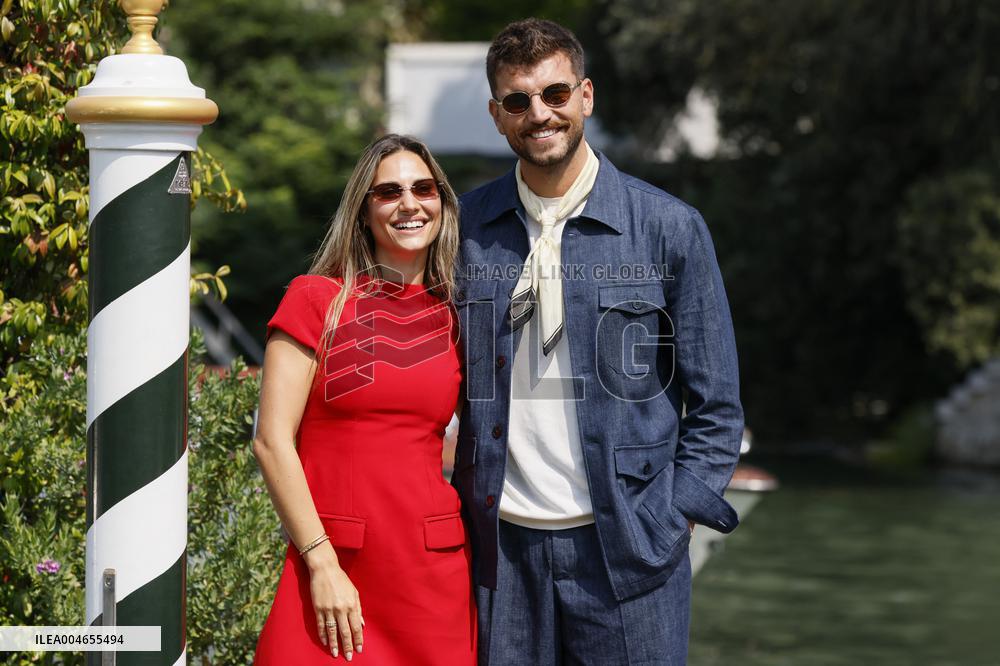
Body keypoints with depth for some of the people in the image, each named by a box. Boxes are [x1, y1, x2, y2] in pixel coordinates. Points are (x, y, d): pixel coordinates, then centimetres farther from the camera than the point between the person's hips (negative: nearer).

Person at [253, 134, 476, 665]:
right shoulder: (316, 299, 0)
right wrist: (322, 563, -11)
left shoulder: (454, 321, 10)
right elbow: (272, 441, -6)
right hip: (330, 567, -3)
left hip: (436, 579, 3)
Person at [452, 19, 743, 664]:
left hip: (625, 551, -2)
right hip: (502, 545, 2)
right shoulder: (464, 227, 7)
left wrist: (673, 519, -4)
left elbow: (715, 406, 4)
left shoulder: (668, 227, 1)